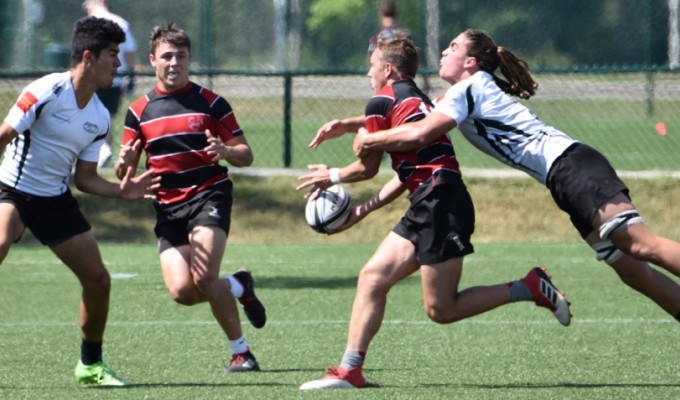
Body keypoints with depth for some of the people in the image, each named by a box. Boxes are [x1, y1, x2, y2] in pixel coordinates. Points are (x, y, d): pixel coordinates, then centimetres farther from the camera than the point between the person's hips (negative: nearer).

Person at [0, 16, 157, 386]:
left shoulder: (99, 118, 4)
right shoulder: (46, 92, -17)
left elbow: (84, 178, 10)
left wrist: (121, 190, -5)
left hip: (56, 199, 7)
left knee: (98, 279, 4)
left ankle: (90, 364, 23)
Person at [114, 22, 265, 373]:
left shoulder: (210, 103, 2)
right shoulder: (139, 111, 10)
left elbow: (246, 156, 2)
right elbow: (124, 173, 13)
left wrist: (225, 151, -21)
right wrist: (125, 163, -12)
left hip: (209, 195, -3)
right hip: (168, 207, 3)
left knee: (203, 280, -23)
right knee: (181, 290, -15)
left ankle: (241, 353, -6)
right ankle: (238, 287, 18)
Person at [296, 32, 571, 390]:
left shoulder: (382, 102, -3)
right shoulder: (415, 100, 23)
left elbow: (367, 167, 4)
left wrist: (333, 177, 23)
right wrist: (361, 212, 26)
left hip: (441, 205, -10)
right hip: (427, 208, 10)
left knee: (441, 310, -6)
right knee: (372, 277, 5)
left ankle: (529, 288, -3)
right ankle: (349, 370, 0)